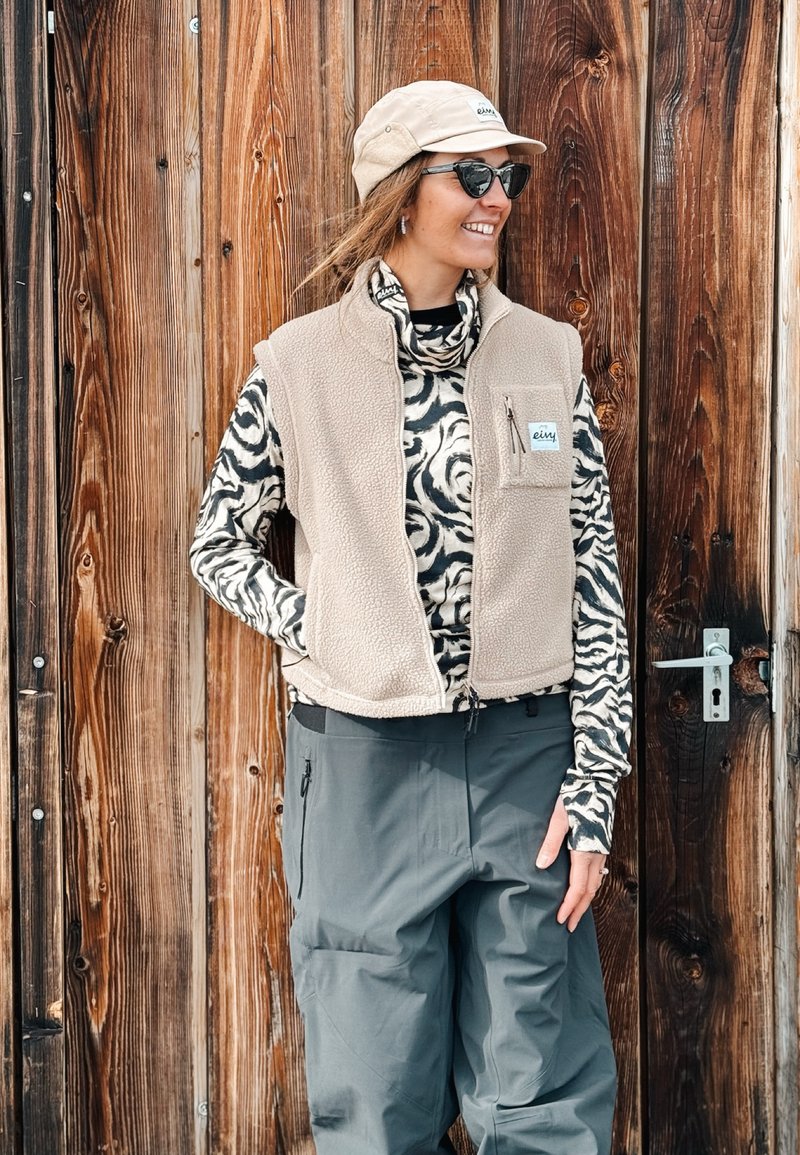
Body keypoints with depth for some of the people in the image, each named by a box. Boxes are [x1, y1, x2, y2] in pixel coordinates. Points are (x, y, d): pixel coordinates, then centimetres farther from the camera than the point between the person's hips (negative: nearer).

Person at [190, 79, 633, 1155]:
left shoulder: (549, 355, 3)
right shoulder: (299, 362, -2)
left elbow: (596, 570, 3)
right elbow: (219, 543, 9)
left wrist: (595, 782, -2)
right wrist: (322, 630, -7)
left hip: (527, 758, 1)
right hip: (364, 763, -1)